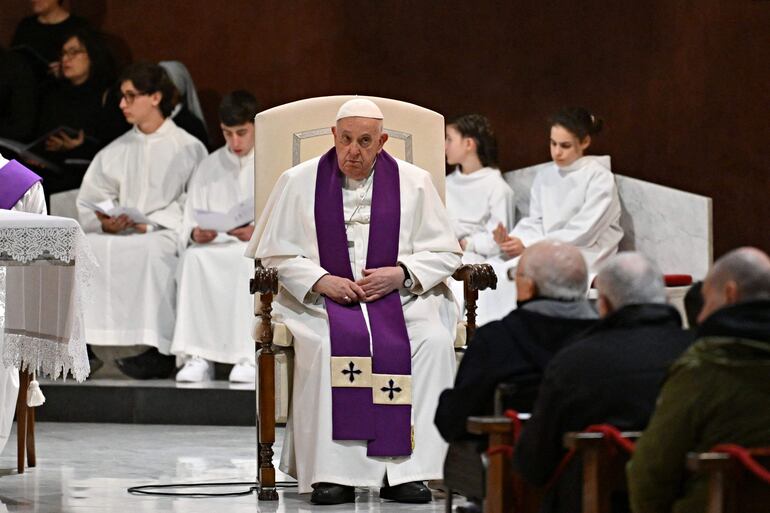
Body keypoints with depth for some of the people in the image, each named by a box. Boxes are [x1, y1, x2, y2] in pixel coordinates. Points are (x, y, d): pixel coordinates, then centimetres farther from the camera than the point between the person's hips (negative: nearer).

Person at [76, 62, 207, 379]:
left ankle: (157, 350, -35)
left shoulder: (188, 149, 6)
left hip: (167, 235, -4)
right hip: (119, 235, 4)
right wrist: (104, 223, -9)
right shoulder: (115, 152, 20)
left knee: (149, 250, -38)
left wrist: (150, 225, -18)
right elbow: (87, 205, 14)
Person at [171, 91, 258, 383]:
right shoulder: (209, 167, 19)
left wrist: (258, 233, -18)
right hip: (216, 251, 3)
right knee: (193, 258, -32)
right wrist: (196, 234, -10)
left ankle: (249, 358, -41)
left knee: (251, 261, -38)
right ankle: (198, 357, -36)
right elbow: (189, 227, 14)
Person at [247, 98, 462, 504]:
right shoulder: (299, 182, 6)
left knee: (433, 342, -30)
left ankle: (406, 470, -29)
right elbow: (275, 253, 6)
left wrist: (400, 273, -11)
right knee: (329, 345, -35)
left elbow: (445, 253, 8)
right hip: (320, 299, -1)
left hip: (401, 298, 1)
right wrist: (322, 281, -11)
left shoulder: (414, 183, 7)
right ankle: (333, 472, -33)